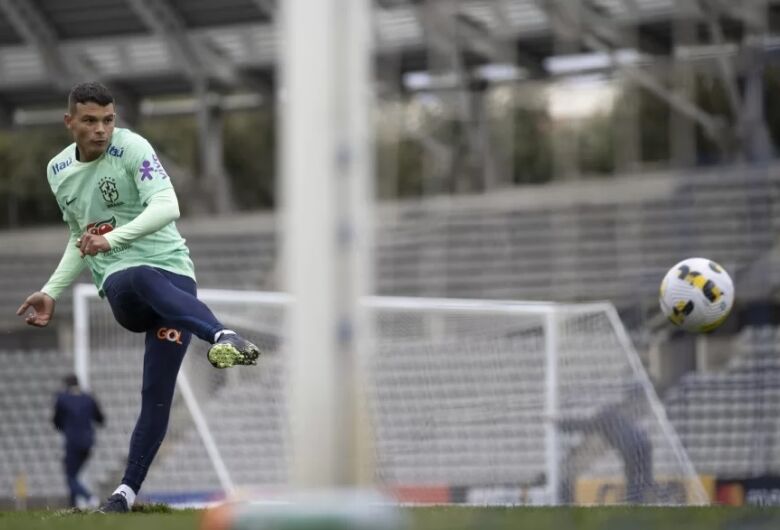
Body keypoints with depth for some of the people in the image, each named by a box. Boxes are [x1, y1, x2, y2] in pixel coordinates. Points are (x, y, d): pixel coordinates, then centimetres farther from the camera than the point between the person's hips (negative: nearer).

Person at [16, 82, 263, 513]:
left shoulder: (131, 148, -4)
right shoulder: (58, 171, 14)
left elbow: (167, 207, -17)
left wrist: (112, 238, -26)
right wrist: (52, 292, 22)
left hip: (172, 272, -2)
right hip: (118, 287, 2)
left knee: (157, 393, -14)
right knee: (143, 279, -37)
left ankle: (128, 490, -10)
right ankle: (223, 336, -53)